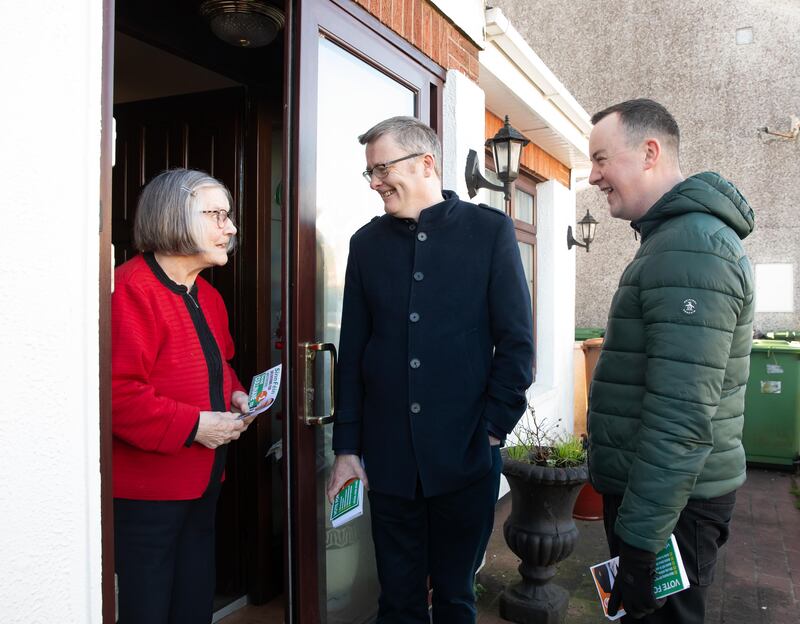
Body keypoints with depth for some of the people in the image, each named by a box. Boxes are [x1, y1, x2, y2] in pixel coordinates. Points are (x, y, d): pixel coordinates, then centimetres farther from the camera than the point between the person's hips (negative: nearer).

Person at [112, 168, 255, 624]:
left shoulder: (207, 296, 12)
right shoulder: (131, 288, -18)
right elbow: (116, 393, -26)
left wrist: (233, 394, 5)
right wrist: (193, 425, -23)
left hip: (203, 484, 9)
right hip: (146, 494, -9)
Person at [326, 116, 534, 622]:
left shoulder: (489, 230, -2)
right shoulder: (367, 242, 6)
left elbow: (516, 339, -3)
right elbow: (352, 352, 6)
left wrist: (494, 426, -7)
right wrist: (347, 448, 4)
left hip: (466, 454, -2)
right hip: (389, 458, 2)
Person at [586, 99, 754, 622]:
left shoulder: (689, 247, -21)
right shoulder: (677, 236, 13)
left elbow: (681, 417, -27)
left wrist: (641, 540, -23)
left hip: (669, 501, -9)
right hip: (651, 489, 9)